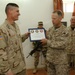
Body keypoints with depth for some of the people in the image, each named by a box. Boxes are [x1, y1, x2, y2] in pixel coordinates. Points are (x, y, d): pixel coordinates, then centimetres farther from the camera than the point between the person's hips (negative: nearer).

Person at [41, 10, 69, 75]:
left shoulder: (64, 30, -12)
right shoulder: (50, 29, 4)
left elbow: (63, 44, -23)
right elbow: (47, 40, 13)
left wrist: (47, 42, -21)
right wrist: (42, 41, -9)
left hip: (60, 60, -5)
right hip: (50, 59, 5)